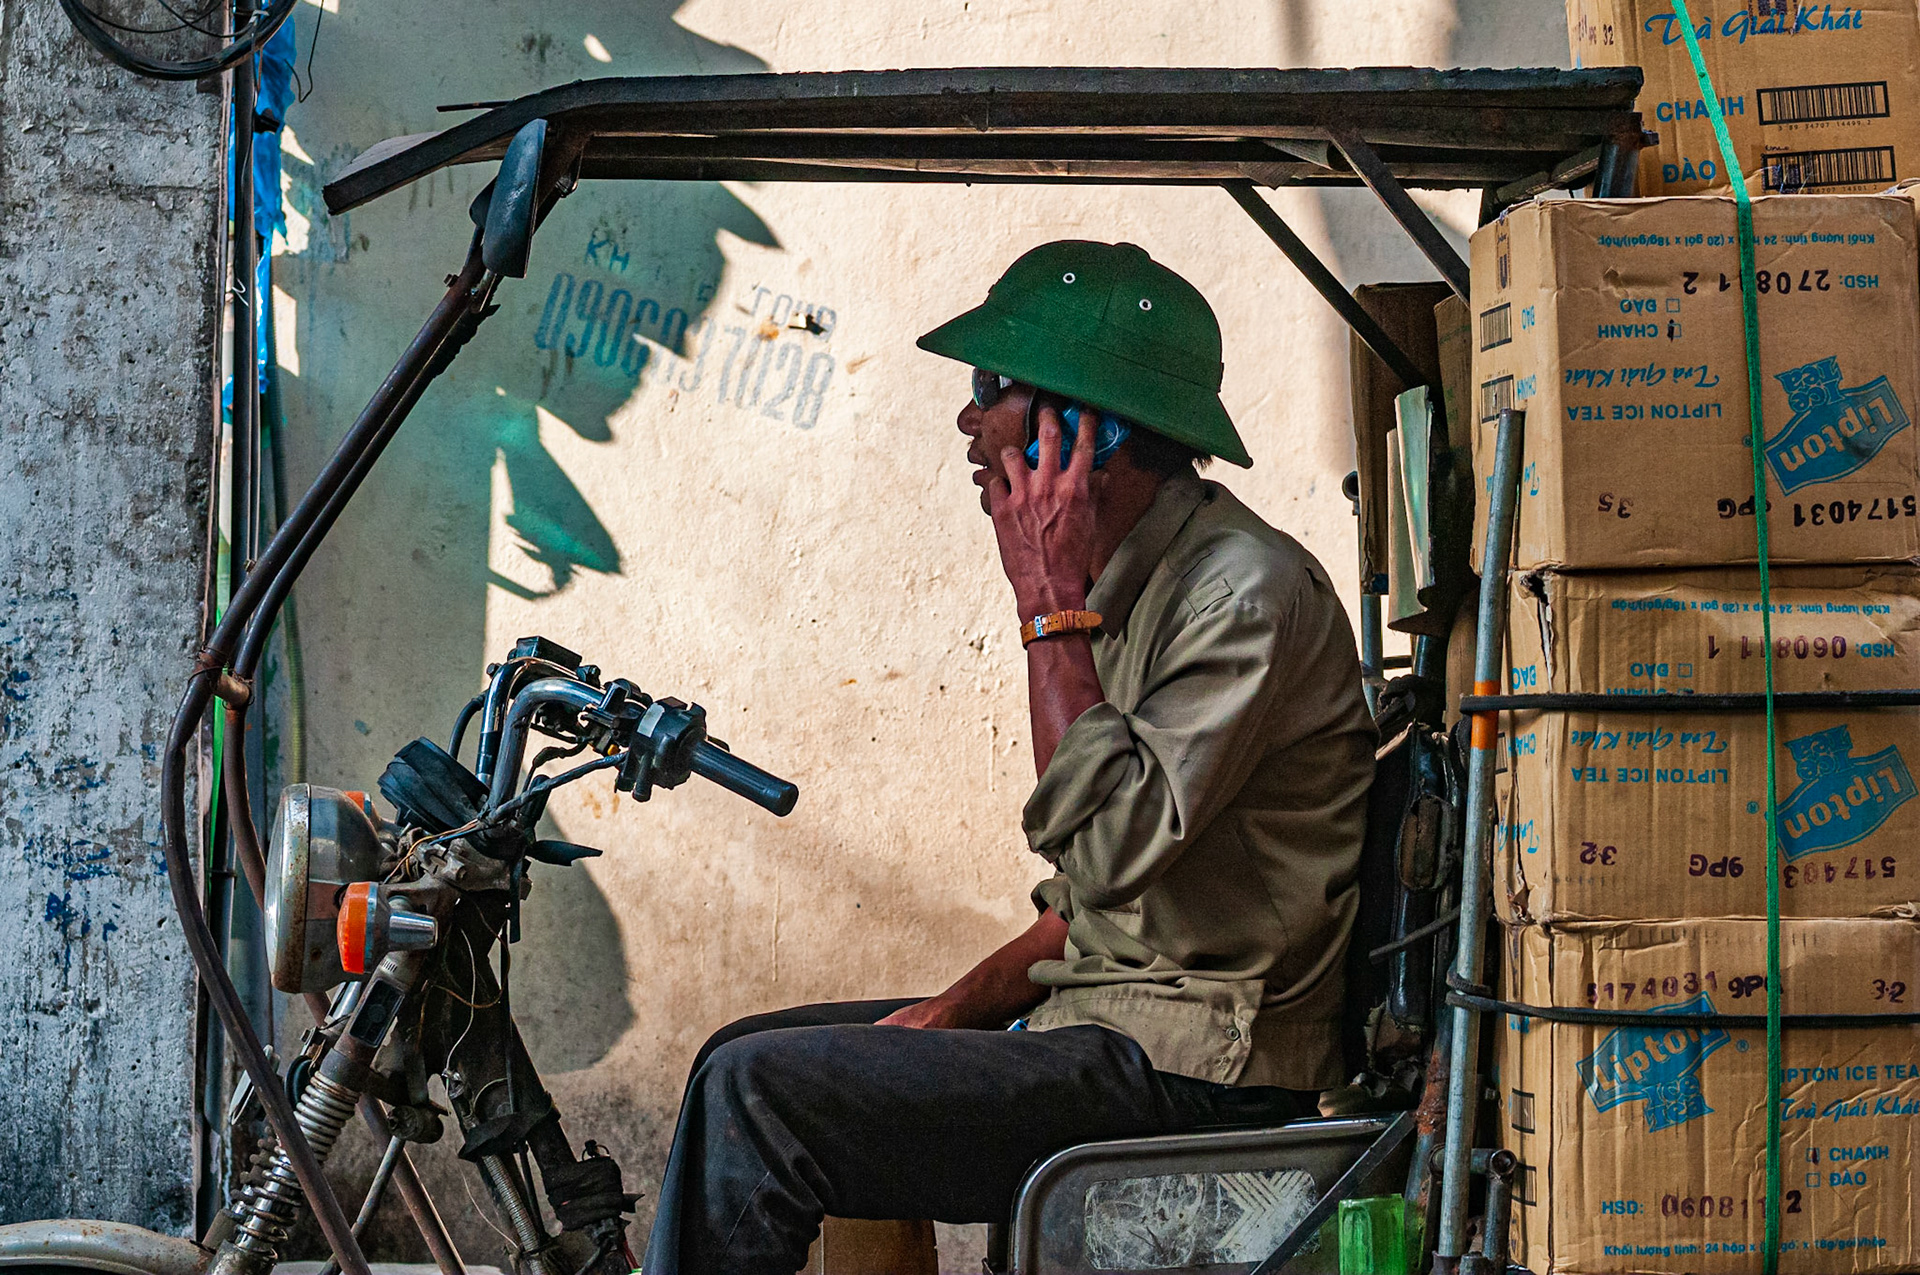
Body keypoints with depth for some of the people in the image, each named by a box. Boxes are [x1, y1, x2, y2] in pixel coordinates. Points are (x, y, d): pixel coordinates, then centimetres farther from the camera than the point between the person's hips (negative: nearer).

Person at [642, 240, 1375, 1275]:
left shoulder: (1246, 589, -16)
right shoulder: (1119, 587, 15)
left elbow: (1110, 846, -27)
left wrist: (1051, 605, -20)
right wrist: (954, 1010, 5)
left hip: (1195, 1072, -10)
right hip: (1105, 1022, 10)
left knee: (759, 1093, -18)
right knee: (745, 1053, 12)